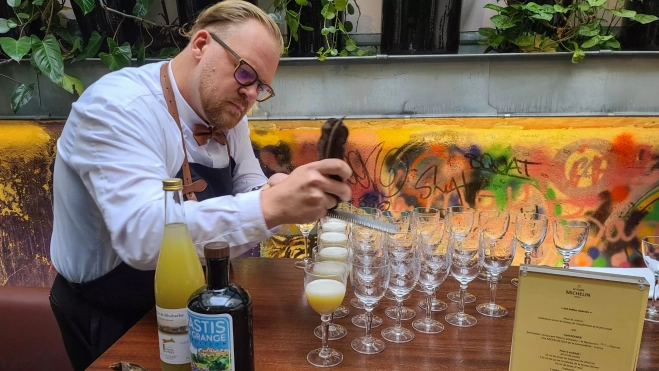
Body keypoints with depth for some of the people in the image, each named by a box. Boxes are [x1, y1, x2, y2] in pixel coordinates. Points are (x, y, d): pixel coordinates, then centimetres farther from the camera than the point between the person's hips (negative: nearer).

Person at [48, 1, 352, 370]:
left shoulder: (224, 109, -2)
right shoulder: (116, 107, -23)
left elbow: (249, 187, 1)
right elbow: (143, 236, -35)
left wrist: (274, 194, -22)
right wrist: (270, 205, -43)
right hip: (113, 320, -6)